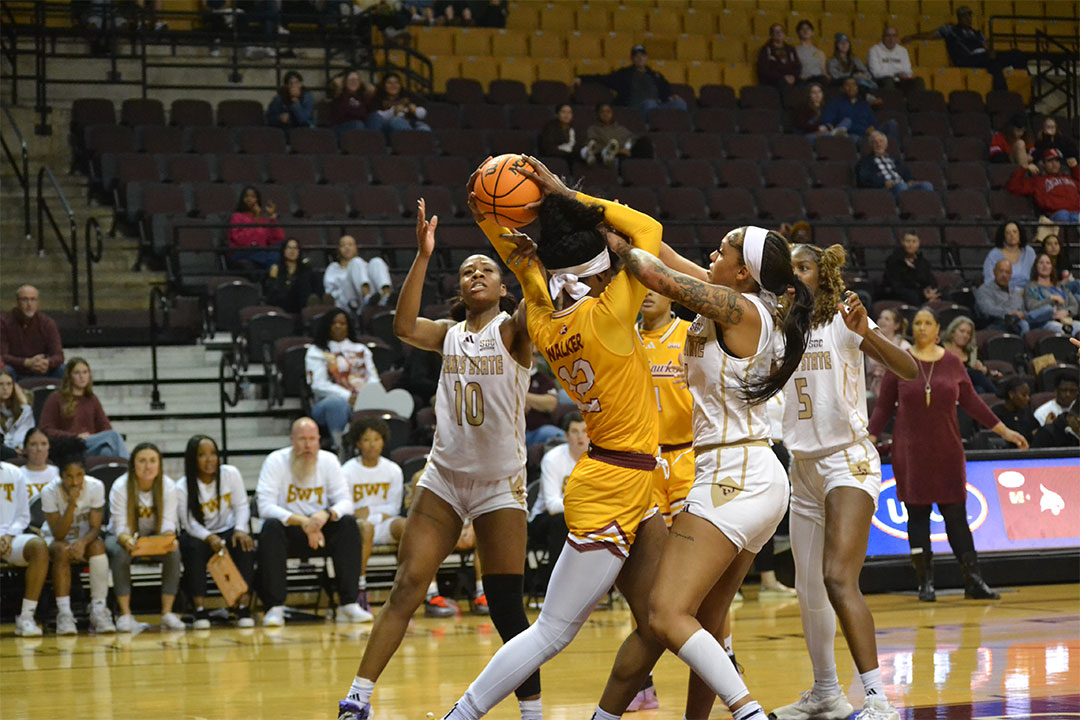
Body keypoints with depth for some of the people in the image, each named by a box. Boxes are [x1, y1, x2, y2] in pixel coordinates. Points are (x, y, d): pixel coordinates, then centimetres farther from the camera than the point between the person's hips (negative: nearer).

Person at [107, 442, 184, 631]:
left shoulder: (168, 486, -13)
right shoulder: (120, 487, -20)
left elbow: (168, 523, -17)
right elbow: (121, 527, -22)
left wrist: (169, 537, -42)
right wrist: (127, 540, -46)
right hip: (123, 537, -2)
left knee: (174, 552, -30)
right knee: (120, 552, -36)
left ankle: (167, 613, -25)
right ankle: (125, 614, -32)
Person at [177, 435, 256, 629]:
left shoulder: (230, 474, -4)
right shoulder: (182, 488, -10)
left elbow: (241, 506, -3)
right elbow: (190, 523, -14)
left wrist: (240, 530, -22)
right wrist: (210, 538, -33)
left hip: (228, 531, 1)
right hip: (199, 535, -1)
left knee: (244, 544, -32)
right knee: (194, 547, -36)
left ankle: (243, 605, -28)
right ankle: (200, 608, -30)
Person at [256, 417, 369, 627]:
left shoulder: (329, 461, 1)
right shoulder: (276, 461, -8)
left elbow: (345, 503, -4)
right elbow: (265, 507, -19)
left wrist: (327, 514, -29)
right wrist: (302, 521, -33)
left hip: (320, 530, 3)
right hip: (289, 531, -2)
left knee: (348, 524, -25)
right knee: (271, 527, -34)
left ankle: (348, 604, -25)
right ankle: (274, 607, -34)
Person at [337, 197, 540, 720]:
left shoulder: (512, 332, -1)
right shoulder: (450, 334, 9)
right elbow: (404, 327, -12)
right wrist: (423, 255, -21)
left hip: (500, 485, -3)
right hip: (443, 477, 3)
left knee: (506, 609, -5)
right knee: (406, 588, -6)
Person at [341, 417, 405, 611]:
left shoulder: (393, 470, 10)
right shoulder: (347, 471, 1)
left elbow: (394, 508, 10)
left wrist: (368, 511, -9)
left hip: (384, 524, 3)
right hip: (357, 523, -3)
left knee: (405, 524, -32)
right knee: (365, 527, -40)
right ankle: (360, 590, -38)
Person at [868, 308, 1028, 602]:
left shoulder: (952, 363, 5)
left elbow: (971, 402, 12)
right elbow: (884, 406, 4)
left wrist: (1004, 431, 11)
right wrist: (870, 439, -6)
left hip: (947, 450, 1)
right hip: (910, 451, -1)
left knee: (956, 514, 1)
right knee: (917, 514, 0)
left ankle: (973, 581, 4)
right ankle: (925, 582, 6)